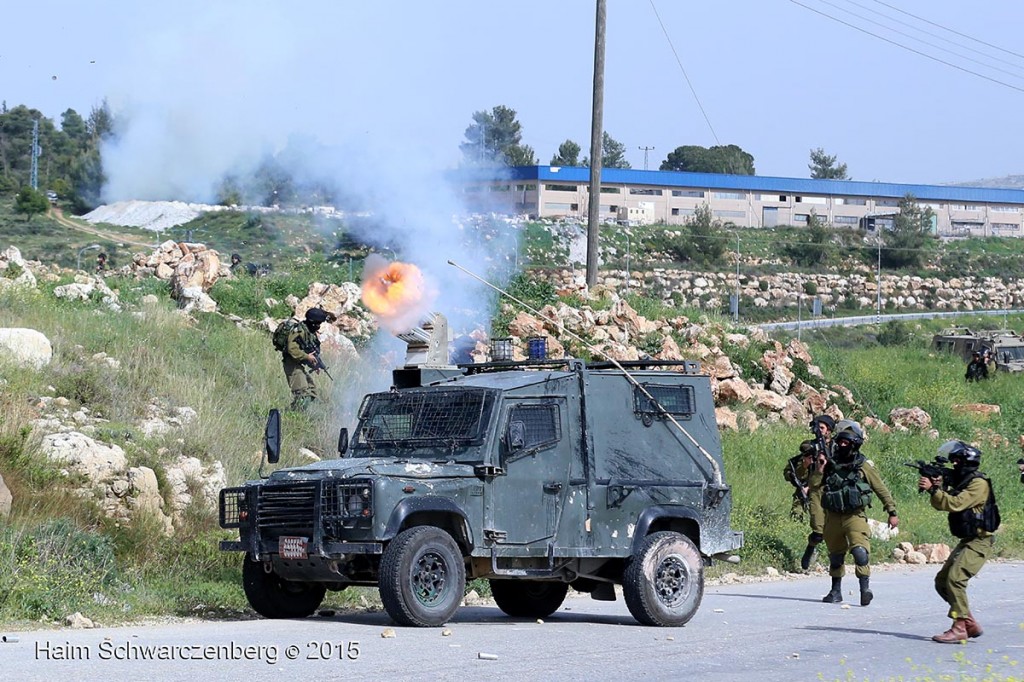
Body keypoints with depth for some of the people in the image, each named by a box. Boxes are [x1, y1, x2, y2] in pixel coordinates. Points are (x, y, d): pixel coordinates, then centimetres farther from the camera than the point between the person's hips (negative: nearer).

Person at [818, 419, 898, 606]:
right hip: (833, 517, 4)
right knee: (835, 555, 13)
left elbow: (881, 490, 3)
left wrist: (892, 512, 4)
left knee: (860, 551, -22)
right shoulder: (830, 464, 5)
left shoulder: (863, 466, -3)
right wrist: (819, 471, -11)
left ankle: (865, 589, -22)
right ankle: (836, 591, 26)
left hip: (855, 516, -4)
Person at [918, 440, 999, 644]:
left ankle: (959, 629, -22)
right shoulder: (961, 481, 14)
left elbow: (955, 504, -25)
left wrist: (932, 489, -22)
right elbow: (941, 504, 13)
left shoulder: (979, 483, -15)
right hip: (966, 542, 10)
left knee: (955, 579, -23)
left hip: (979, 542, -10)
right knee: (942, 581, 9)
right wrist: (937, 487, -4)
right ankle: (971, 624, 14)